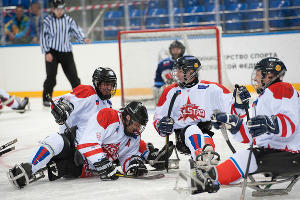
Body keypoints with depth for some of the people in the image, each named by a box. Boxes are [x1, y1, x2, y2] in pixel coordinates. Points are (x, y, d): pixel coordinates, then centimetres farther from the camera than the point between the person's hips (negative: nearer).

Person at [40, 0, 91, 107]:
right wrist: (46, 53, -9)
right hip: (52, 52, -2)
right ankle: (46, 99, 2)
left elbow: (76, 31, 5)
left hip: (66, 52, 2)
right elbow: (43, 37, -2)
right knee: (51, 77, -7)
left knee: (73, 76, 1)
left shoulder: (69, 20, 5)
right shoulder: (48, 20, -3)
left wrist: (83, 39, -16)